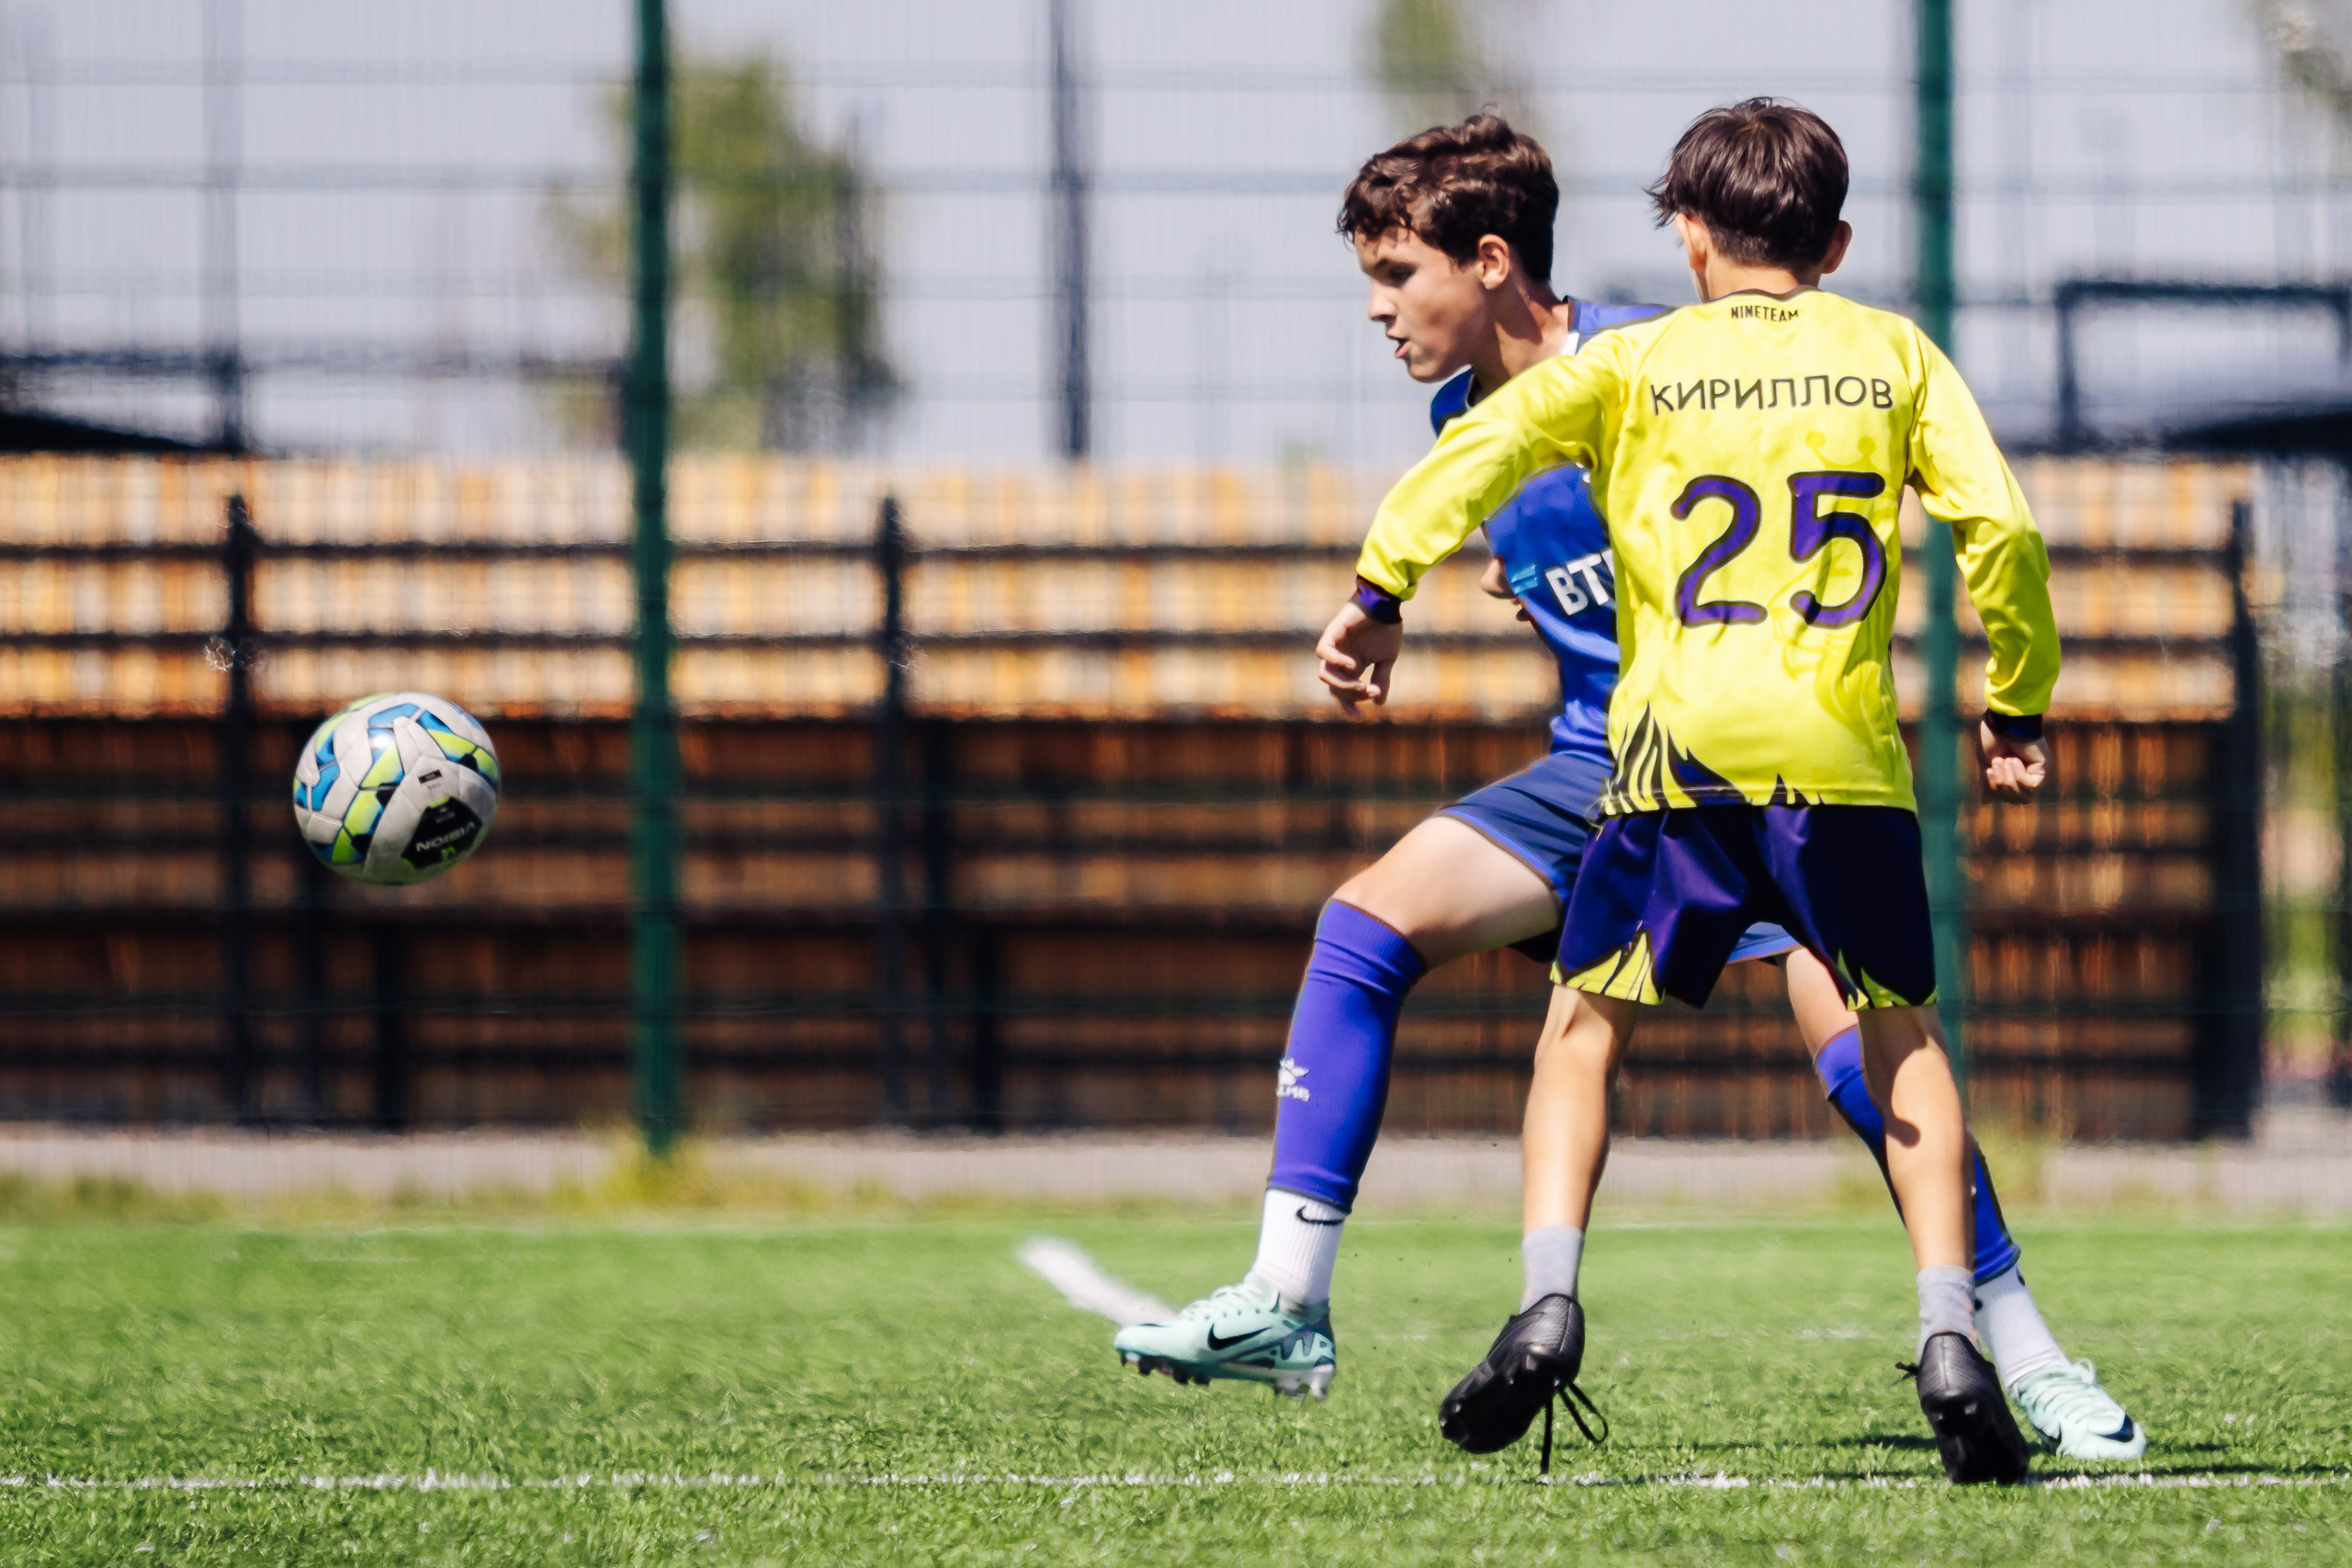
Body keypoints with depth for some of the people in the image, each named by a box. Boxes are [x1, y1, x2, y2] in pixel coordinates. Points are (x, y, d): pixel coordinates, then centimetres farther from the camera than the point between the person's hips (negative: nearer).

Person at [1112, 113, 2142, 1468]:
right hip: (1598, 768, 6)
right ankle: (1286, 1306, -10)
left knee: (1854, 1044, -21)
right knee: (1369, 917, -11)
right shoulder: (1464, 422, 6)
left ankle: (2031, 1360, -6)